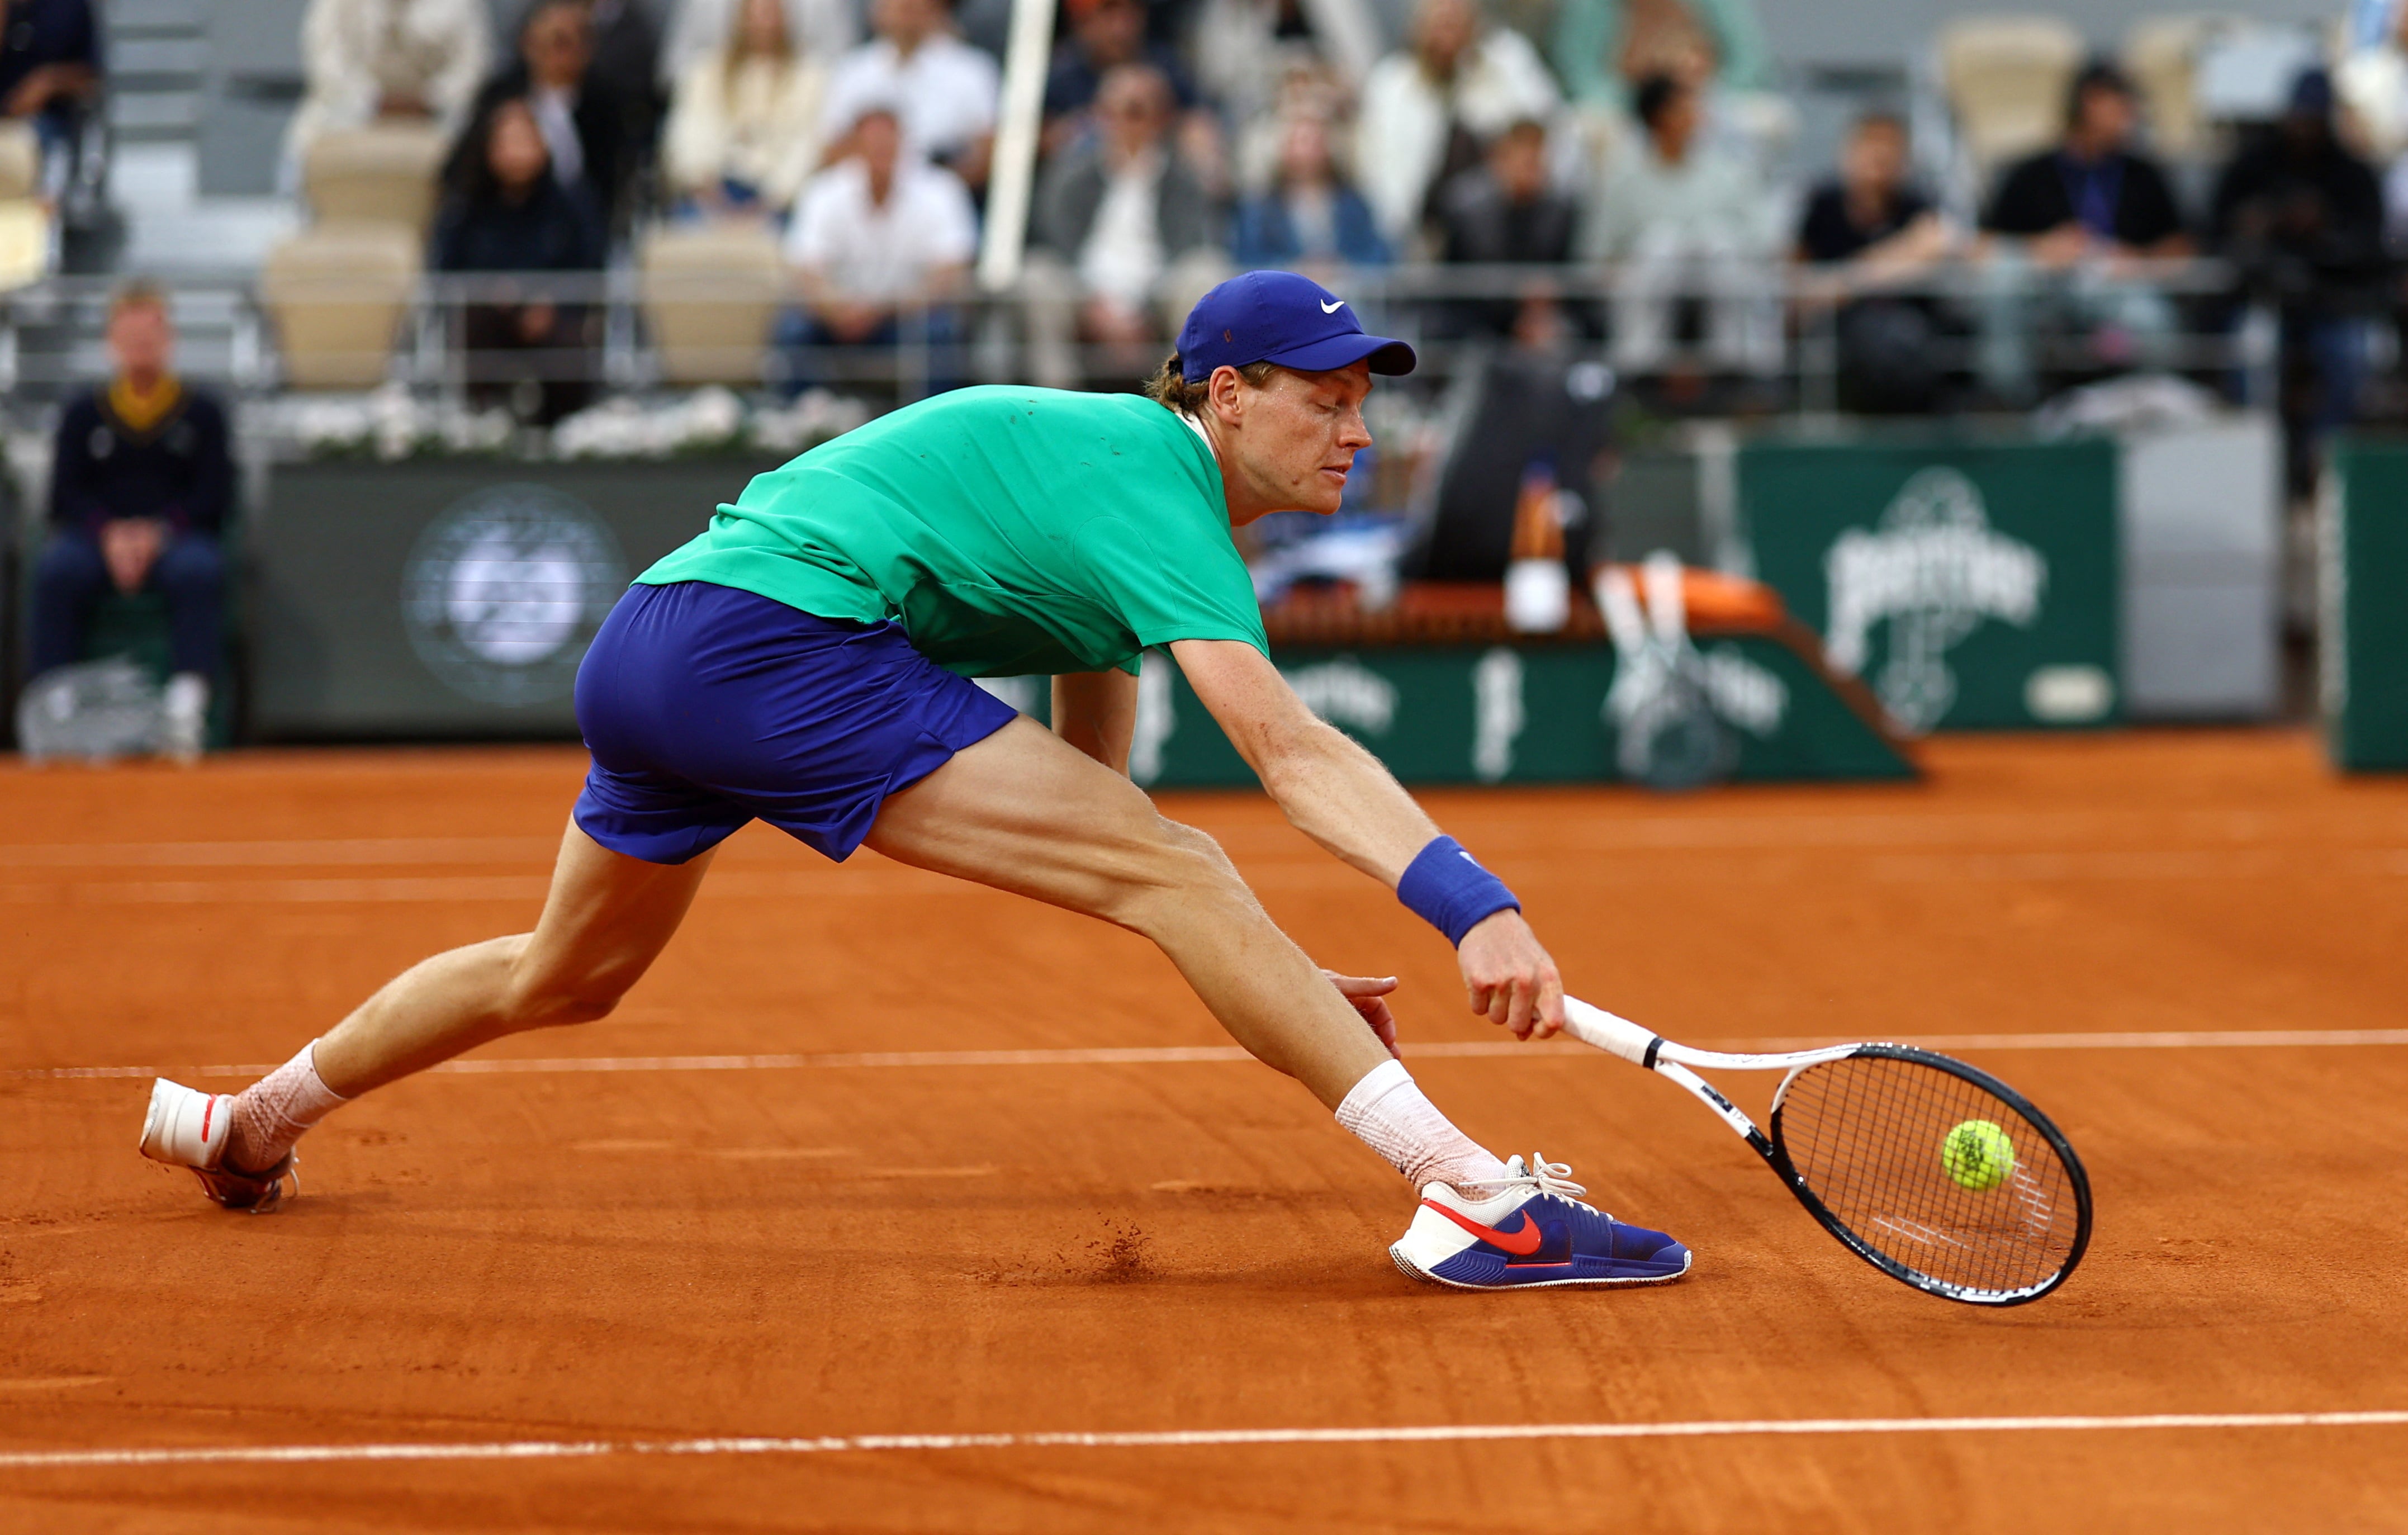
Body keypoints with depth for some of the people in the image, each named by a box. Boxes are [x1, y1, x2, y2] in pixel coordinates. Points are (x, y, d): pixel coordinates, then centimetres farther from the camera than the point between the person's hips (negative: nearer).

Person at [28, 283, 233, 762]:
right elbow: (67, 491, 5)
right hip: (97, 535, 1)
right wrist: (109, 534, -15)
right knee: (56, 568, -33)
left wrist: (158, 532, -15)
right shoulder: (84, 412, 13)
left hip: (175, 533, -1)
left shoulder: (201, 412, 10)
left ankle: (188, 704, -43)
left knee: (200, 570, -36)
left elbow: (214, 495, 2)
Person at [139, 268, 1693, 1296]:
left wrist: (1273, 984, 13)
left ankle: (250, 1121, 55)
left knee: (565, 975, 35)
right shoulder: (1154, 488, -10)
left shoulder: (1121, 479, 19)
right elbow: (1294, 756, -26)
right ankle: (1475, 1195, -28)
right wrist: (1478, 907, -37)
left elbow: (1088, 811, 20)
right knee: (1180, 866, -18)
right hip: (778, 633, -11)